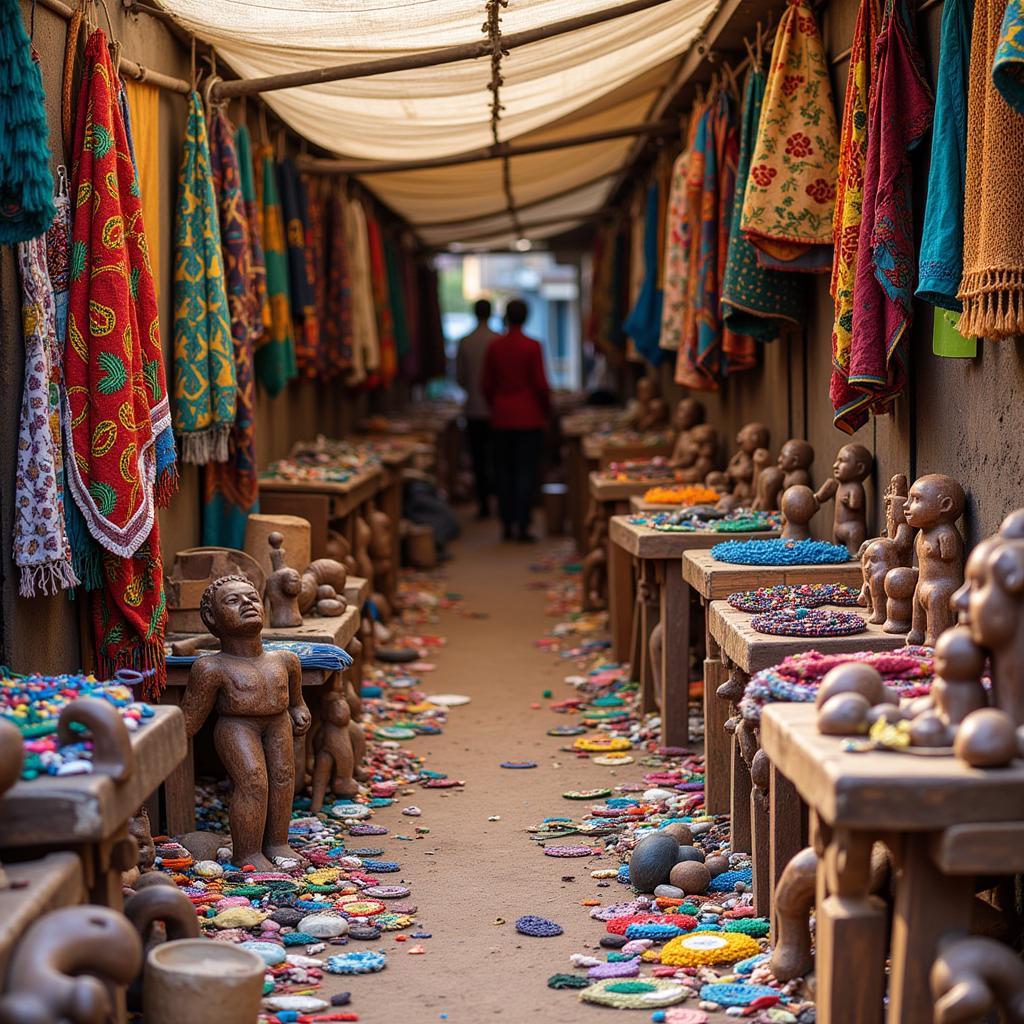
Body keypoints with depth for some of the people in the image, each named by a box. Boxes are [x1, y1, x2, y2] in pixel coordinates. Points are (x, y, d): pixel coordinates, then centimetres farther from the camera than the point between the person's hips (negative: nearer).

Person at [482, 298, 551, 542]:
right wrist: (546, 411, 6)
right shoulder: (532, 347, -9)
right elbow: (540, 384, -9)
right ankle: (522, 525, -7)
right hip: (529, 417, -3)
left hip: (502, 418, 3)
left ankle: (507, 524, 12)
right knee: (527, 471, -1)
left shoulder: (494, 347, 1)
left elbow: (487, 385, 5)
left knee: (504, 471, 10)